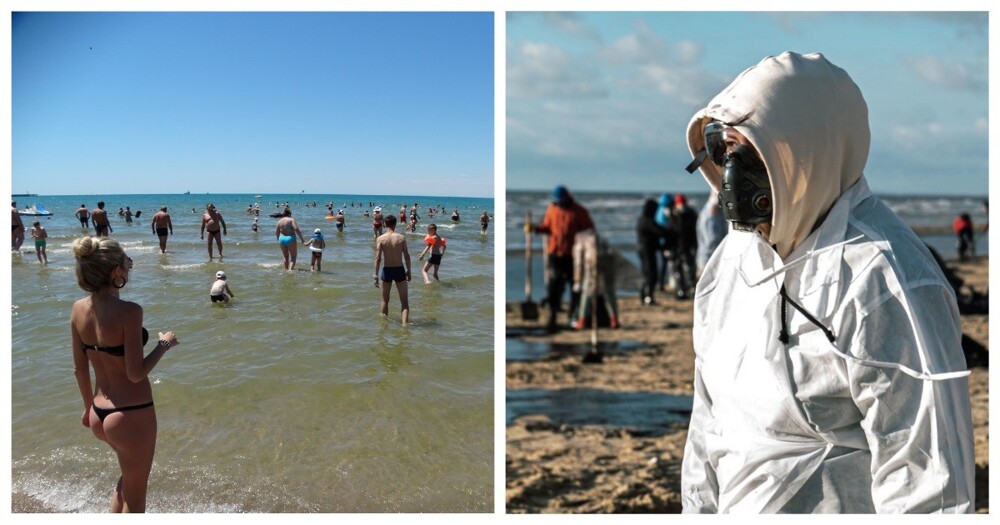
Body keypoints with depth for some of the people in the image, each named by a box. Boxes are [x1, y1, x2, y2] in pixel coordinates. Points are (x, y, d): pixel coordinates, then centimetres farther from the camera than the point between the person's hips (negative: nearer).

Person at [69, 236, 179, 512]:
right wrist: (164, 344, -6)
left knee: (129, 474, 34)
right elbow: (135, 373, -22)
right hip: (131, 415, -7)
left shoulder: (78, 309, -1)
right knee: (135, 495, 14)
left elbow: (79, 368, 7)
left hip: (99, 415, 7)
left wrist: (89, 407, 21)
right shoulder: (128, 311, -23)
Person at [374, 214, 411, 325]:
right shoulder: (401, 238, -5)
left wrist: (376, 275, -7)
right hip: (399, 270, -1)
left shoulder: (380, 239, -7)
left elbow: (378, 258, -11)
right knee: (404, 300, 5)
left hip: (387, 270, 1)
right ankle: (405, 322, -11)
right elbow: (407, 256, -3)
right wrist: (408, 271, 8)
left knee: (385, 300, 19)